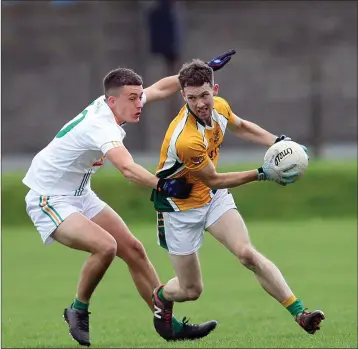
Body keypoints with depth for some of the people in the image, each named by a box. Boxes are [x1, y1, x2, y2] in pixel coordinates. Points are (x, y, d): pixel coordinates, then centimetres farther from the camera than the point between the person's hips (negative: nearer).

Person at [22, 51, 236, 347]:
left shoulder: (113, 104, -5)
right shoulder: (100, 126, -32)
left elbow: (161, 88, 8)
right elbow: (128, 169, -49)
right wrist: (163, 186, -60)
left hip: (80, 195, 10)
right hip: (49, 200, -10)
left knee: (133, 249, 4)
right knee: (105, 246, -29)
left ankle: (171, 325, 10)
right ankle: (78, 312, -6)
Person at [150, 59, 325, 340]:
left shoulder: (219, 106, -12)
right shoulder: (186, 139, -36)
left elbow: (241, 127, 13)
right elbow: (213, 181, -21)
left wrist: (279, 141, -1)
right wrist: (263, 174, -21)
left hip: (213, 198, 5)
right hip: (180, 206, -5)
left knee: (247, 253, -18)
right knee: (191, 290, 3)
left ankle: (300, 313, -21)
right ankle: (161, 297, 39)